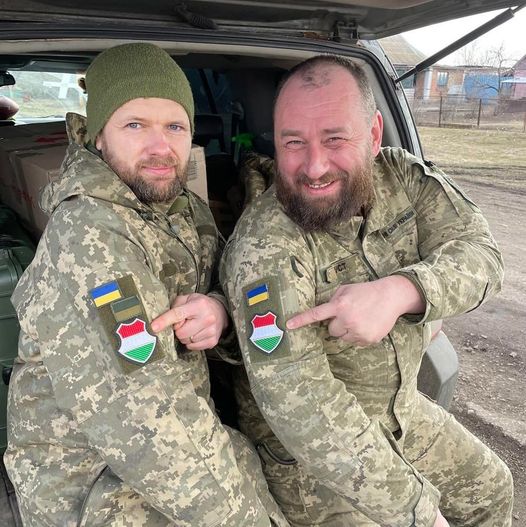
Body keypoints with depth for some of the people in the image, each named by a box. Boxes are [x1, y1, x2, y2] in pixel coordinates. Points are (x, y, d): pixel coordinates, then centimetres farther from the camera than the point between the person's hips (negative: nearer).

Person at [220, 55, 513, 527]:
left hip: (400, 408, 6)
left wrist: (398, 291, -37)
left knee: (491, 488, 22)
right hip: (311, 449, -5)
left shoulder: (401, 176, -10)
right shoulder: (266, 248, -30)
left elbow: (480, 253, -17)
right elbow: (298, 405, -32)